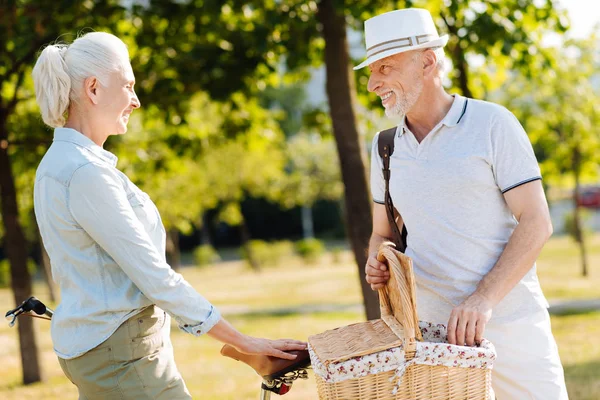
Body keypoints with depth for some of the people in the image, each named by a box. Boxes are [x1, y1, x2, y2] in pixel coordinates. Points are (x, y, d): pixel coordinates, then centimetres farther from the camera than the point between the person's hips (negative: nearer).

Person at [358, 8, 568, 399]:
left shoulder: (493, 124, -4)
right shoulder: (386, 148, 11)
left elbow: (536, 223, -9)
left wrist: (483, 299, -20)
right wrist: (376, 264, -3)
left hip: (508, 321, -4)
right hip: (430, 327, 4)